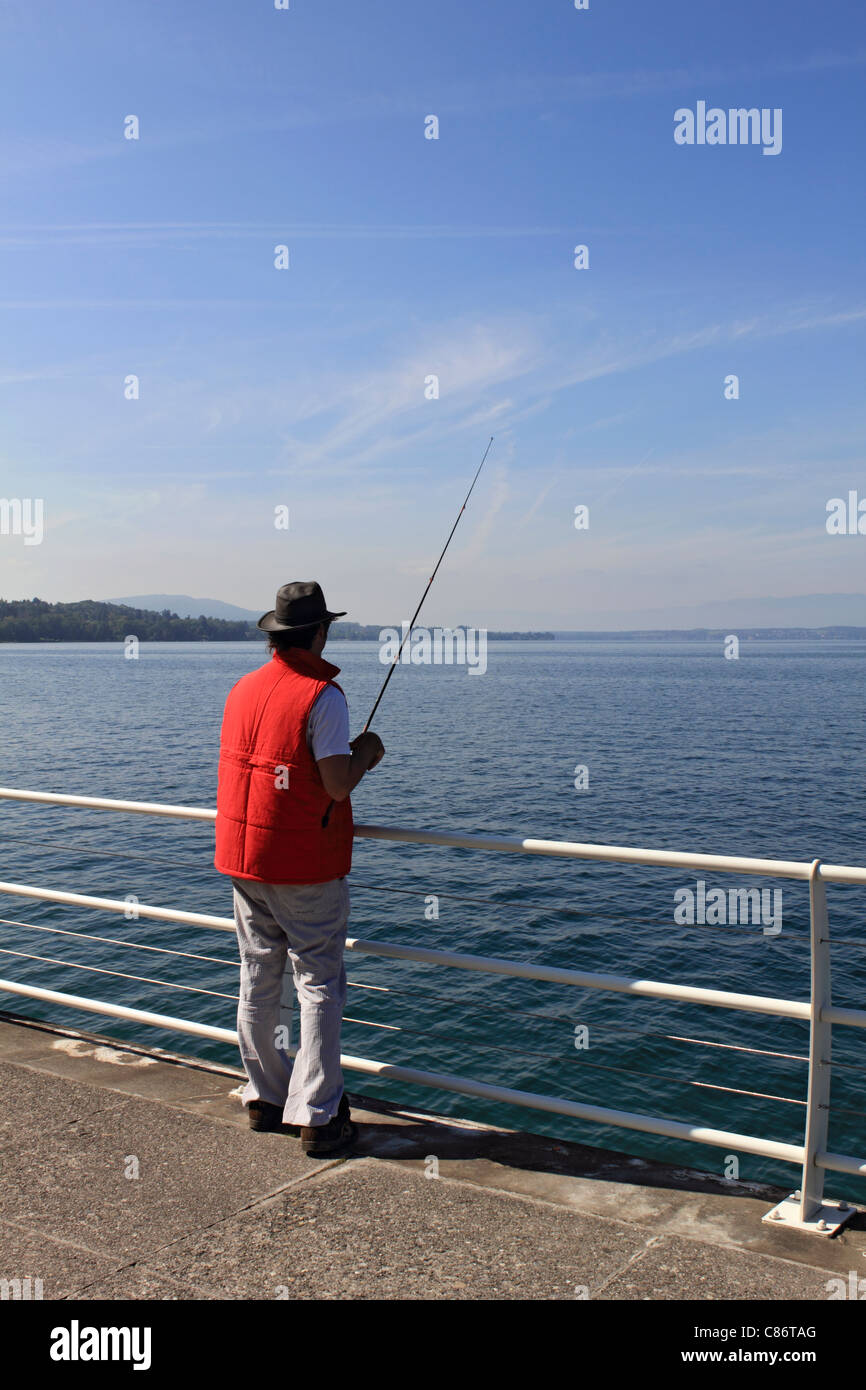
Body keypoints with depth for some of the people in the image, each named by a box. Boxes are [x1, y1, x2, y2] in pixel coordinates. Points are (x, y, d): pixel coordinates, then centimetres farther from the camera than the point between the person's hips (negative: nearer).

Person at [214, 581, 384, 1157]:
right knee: (320, 985, 2)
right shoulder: (322, 695, -16)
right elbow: (339, 785, -18)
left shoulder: (243, 689, 7)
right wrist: (365, 750, 1)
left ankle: (265, 1099, 26)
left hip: (242, 856, 7)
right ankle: (317, 1116, 4)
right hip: (305, 866, -7)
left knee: (258, 980, 15)